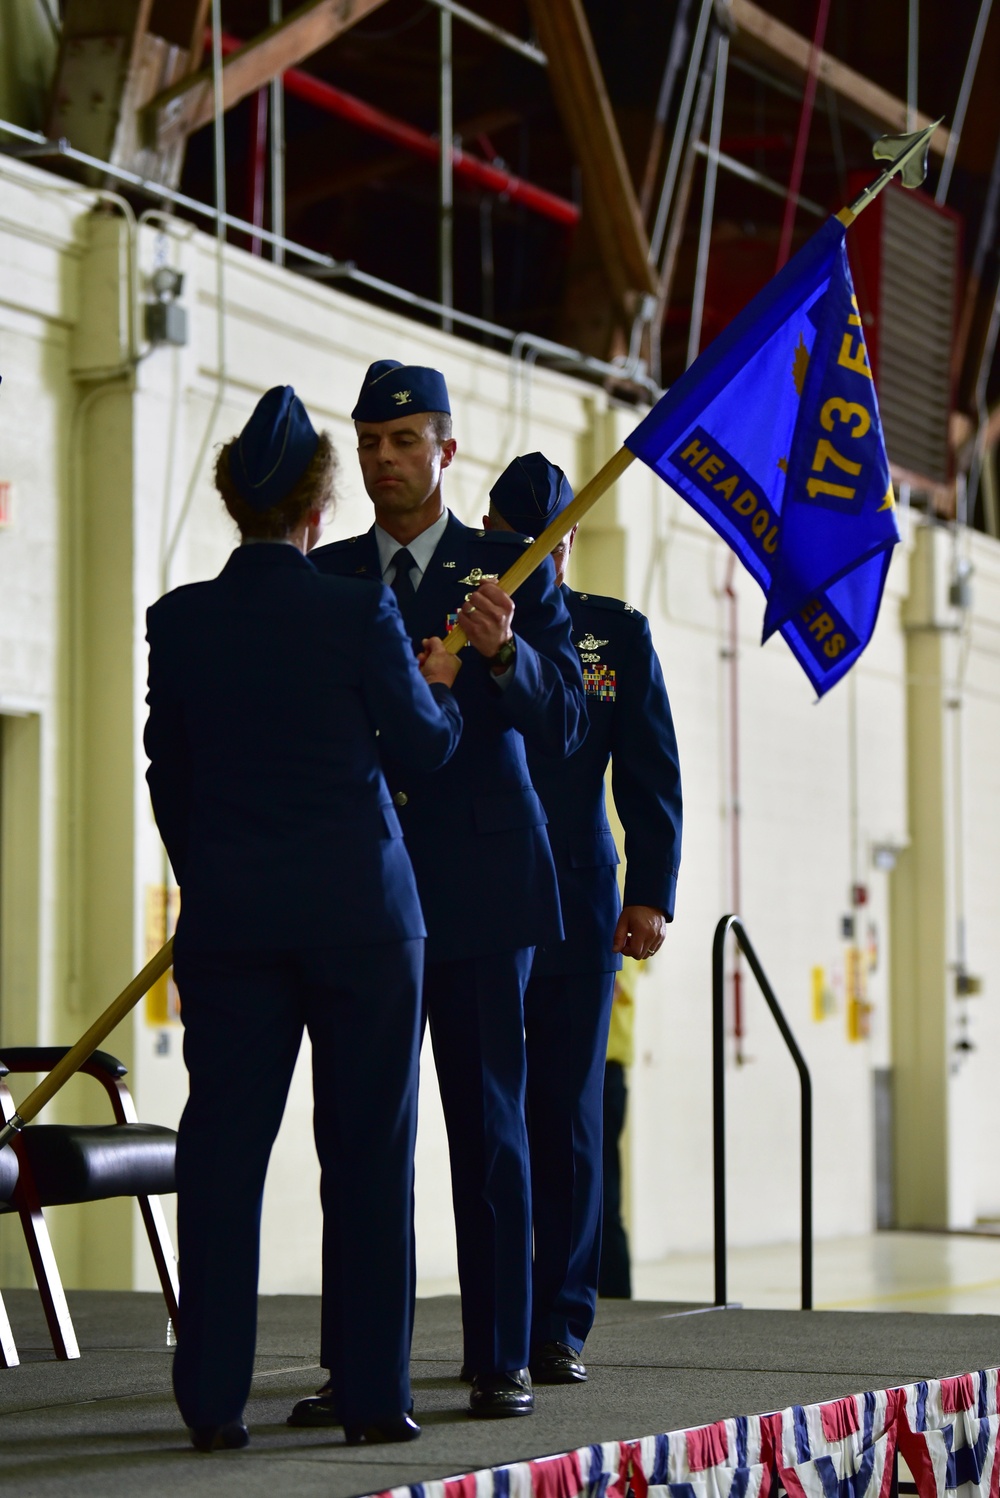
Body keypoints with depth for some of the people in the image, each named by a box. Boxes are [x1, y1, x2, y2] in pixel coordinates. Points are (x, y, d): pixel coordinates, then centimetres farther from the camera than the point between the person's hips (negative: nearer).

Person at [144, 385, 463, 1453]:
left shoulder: (179, 622, 1)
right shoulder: (359, 614, -8)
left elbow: (167, 773, 8)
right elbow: (426, 747, 0)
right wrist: (441, 681, 21)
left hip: (227, 920, 3)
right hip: (359, 912, -2)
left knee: (221, 1150, 5)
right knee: (366, 1153, 4)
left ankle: (212, 1399, 5)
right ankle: (371, 1394, 6)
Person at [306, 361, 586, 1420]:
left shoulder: (512, 569, 4)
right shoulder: (326, 577, 11)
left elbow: (564, 727, -3)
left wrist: (505, 652, -21)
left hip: (481, 884, -2)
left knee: (490, 1123, -1)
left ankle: (500, 1359, 4)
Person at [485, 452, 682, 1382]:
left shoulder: (616, 635, 8)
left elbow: (650, 776, 6)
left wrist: (651, 893, -3)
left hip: (577, 914, 1)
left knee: (567, 1122, 2)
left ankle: (558, 1326, 8)